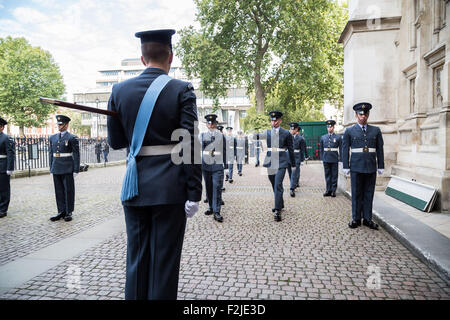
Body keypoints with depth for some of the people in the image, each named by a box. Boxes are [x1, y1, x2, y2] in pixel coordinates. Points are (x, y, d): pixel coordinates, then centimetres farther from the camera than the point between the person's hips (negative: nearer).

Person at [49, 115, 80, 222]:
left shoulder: (72, 138, -5)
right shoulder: (52, 137, 12)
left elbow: (76, 155, -6)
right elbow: (51, 153, 16)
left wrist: (76, 170, -10)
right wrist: (51, 168, 12)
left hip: (67, 169, -5)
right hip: (56, 169, 5)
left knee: (68, 191, 3)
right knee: (58, 191, 10)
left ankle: (69, 212, 12)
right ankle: (61, 211, 19)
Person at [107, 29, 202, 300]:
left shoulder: (120, 90, 4)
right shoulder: (181, 90, -7)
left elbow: (115, 142, 8)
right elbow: (191, 145, -12)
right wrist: (194, 194, -9)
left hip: (134, 186, 4)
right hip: (170, 187, -3)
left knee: (136, 257, 16)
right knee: (164, 260, 8)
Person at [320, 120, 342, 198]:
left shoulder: (338, 137, 2)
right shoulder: (323, 137, 10)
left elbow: (341, 149, 2)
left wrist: (341, 159, -3)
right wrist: (322, 158, 7)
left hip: (334, 159, -2)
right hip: (326, 159, 2)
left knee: (334, 175, 2)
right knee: (327, 175, 7)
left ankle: (333, 191, 9)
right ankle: (328, 190, 13)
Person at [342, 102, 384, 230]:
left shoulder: (376, 130, 9)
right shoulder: (349, 131, 3)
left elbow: (380, 150, 9)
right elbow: (345, 150, 2)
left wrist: (381, 166, 5)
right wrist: (346, 167, -2)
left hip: (371, 168, 2)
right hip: (356, 168, -2)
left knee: (369, 194, 7)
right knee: (356, 194, 4)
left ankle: (367, 219, 16)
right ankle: (356, 219, 13)